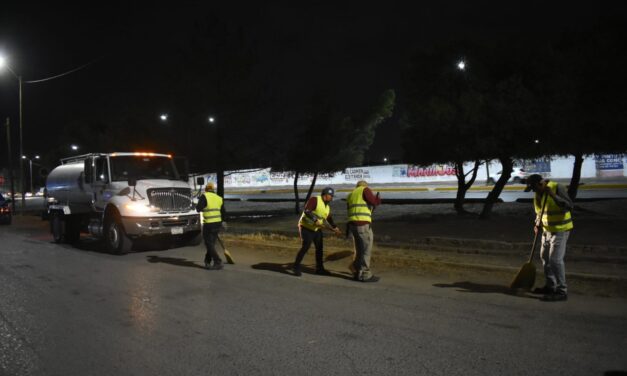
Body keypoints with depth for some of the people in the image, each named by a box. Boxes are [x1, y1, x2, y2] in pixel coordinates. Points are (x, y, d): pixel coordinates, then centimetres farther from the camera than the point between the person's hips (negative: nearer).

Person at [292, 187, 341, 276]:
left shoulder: (327, 208, 7)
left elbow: (329, 221, 10)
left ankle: (319, 268, 16)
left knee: (319, 247, 5)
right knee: (305, 247, -17)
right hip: (306, 227, -8)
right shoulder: (315, 199, -17)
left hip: (316, 229, 8)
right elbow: (306, 211, -29)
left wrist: (335, 229, -3)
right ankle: (296, 267, -5)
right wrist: (316, 220, -35)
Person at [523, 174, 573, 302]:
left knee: (555, 259, -12)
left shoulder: (557, 188, -19)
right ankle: (550, 286, 30)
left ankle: (562, 291, -3)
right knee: (545, 257, 16)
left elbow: (569, 205, -28)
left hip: (560, 229, -9)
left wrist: (553, 195, -35)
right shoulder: (538, 193, 4)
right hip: (548, 229, 9)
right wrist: (538, 223, 1)